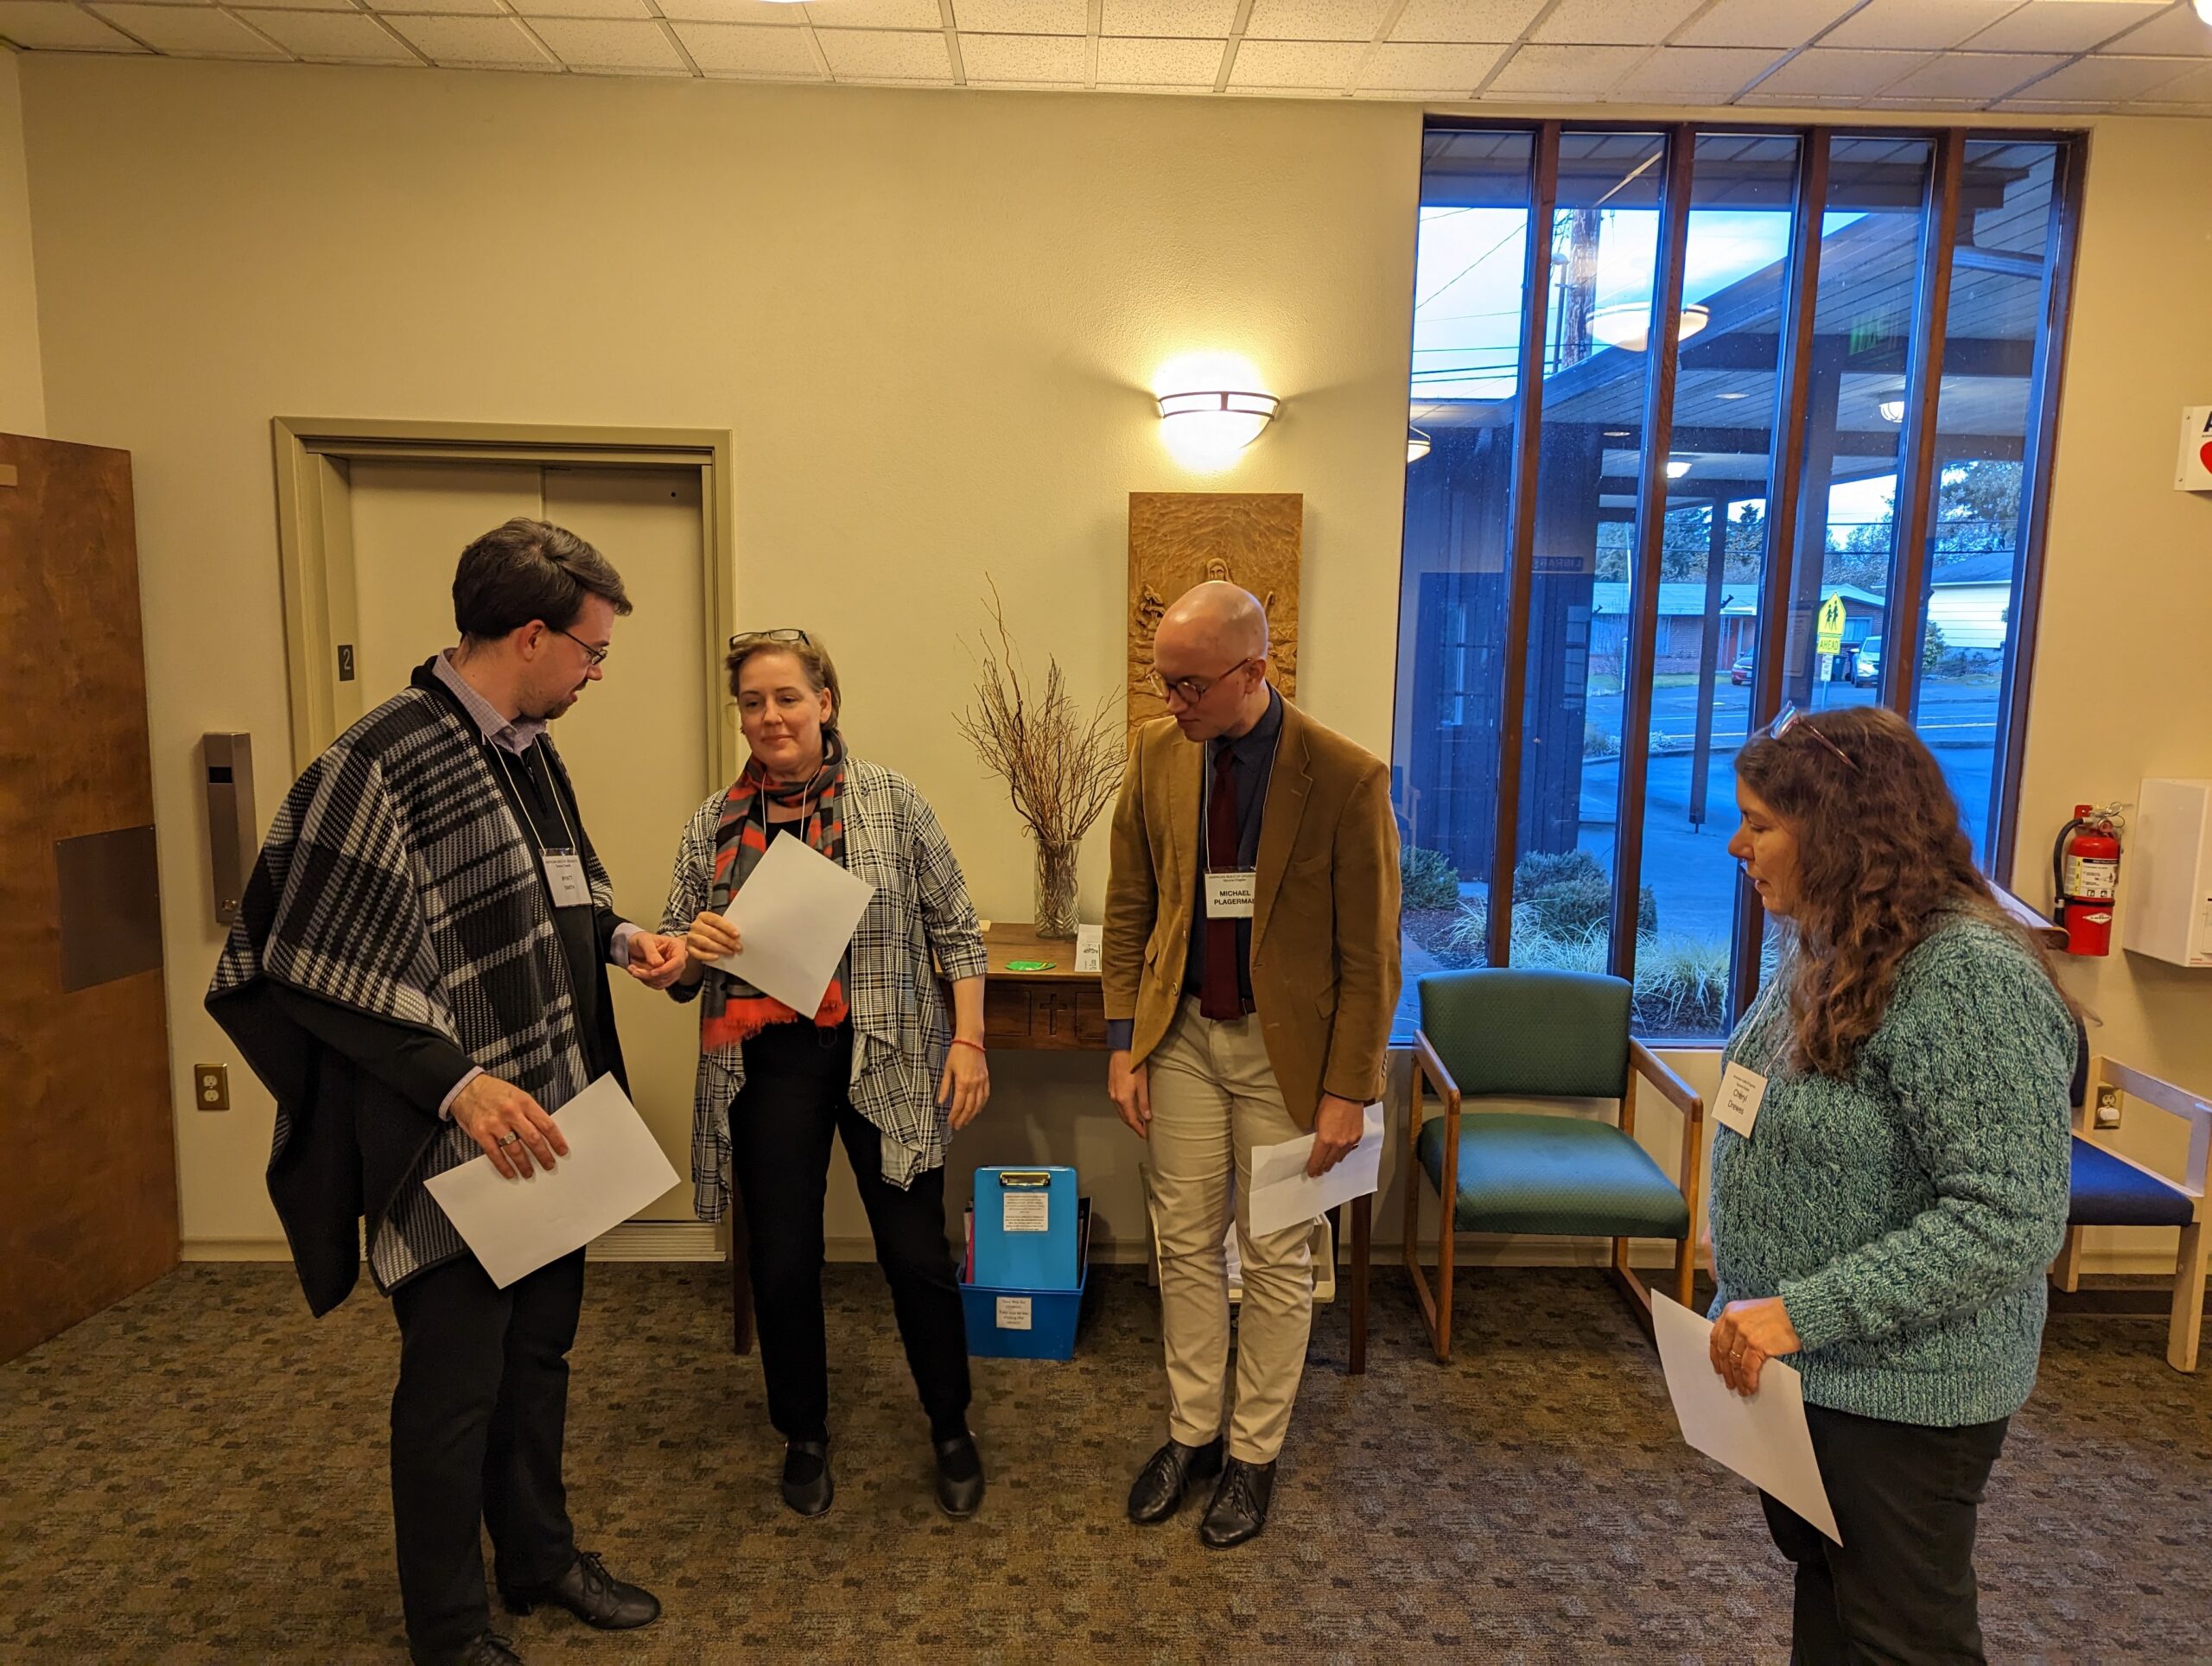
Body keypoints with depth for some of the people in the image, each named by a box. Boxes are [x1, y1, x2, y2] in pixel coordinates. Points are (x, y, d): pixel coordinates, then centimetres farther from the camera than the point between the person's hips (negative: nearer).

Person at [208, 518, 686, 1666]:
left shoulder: (529, 751, 6)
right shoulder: (380, 764, -20)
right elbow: (316, 964, -20)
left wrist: (618, 937, 2)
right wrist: (457, 1083, -25)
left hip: (546, 1126, 8)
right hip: (453, 1147, -8)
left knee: (538, 1354, 21)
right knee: (455, 1386, 9)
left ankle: (540, 1557, 41)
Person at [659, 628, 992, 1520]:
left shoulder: (891, 800, -3)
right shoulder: (715, 822, 4)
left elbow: (955, 927, 1)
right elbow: (678, 972, 8)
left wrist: (969, 1039, -6)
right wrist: (693, 947, -15)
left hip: (888, 1062, -2)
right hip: (768, 1070, 2)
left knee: (916, 1254, 4)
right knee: (781, 1262, 10)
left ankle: (952, 1429, 29)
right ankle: (804, 1436, 34)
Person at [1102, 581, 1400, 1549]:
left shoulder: (1345, 778, -17)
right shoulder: (1157, 754, -4)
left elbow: (1370, 954, -12)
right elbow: (1129, 907, 4)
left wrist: (1347, 1091, -13)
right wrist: (1123, 1043, 1)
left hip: (1286, 1044, -3)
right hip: (1183, 1034, 4)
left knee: (1276, 1259, 11)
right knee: (1187, 1245, 14)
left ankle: (1253, 1455, 29)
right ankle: (1190, 1433, 33)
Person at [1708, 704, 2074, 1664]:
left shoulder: (1972, 979, -25)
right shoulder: (1829, 948, 3)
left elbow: (2011, 1223, -28)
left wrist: (1806, 1313, -28)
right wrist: (1741, 1238, 7)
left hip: (1900, 1393, -8)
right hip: (1794, 1365, 8)